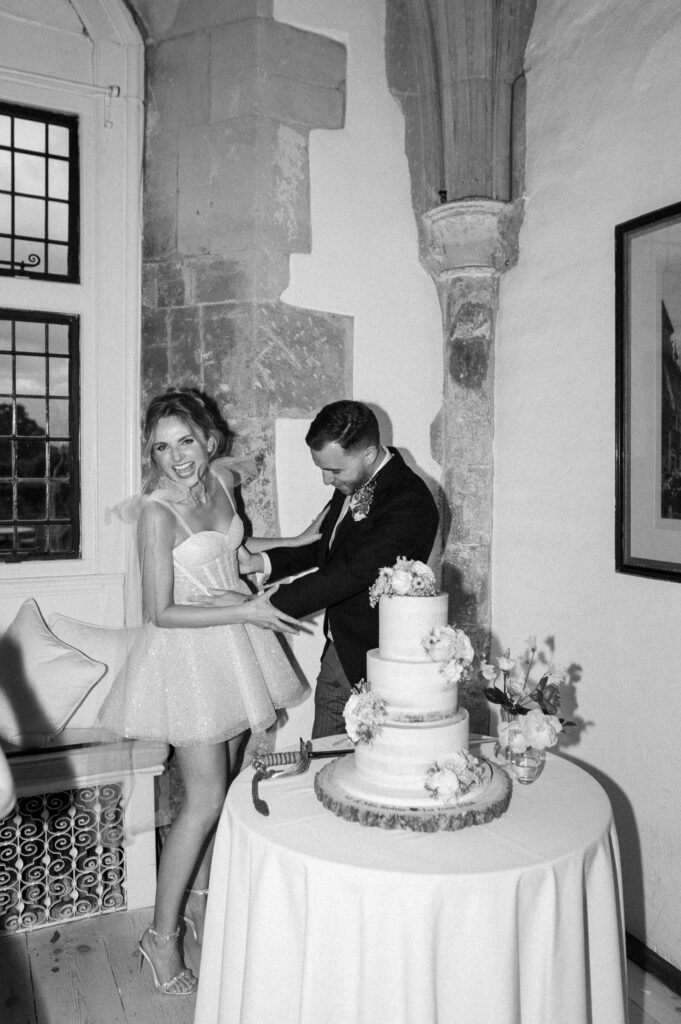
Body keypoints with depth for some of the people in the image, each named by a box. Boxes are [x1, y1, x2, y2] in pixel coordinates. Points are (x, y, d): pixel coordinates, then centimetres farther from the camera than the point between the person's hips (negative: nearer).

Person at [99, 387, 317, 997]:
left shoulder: (225, 477, -1)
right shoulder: (157, 512, -20)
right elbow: (161, 612, -19)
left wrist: (296, 541, 16)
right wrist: (245, 611, -21)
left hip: (236, 646, 7)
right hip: (188, 654, -7)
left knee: (223, 784, 17)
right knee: (205, 799, -4)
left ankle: (201, 898, 37)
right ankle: (161, 937, 15)